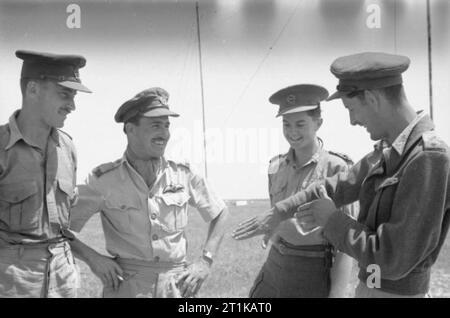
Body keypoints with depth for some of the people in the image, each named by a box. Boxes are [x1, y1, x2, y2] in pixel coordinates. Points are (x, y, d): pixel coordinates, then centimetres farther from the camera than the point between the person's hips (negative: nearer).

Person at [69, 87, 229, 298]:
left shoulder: (182, 175, -1)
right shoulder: (104, 180, -6)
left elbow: (220, 213, 11)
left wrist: (205, 261, 4)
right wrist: (92, 258, -12)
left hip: (178, 285, 2)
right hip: (126, 286, -2)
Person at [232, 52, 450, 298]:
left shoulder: (430, 159, -26)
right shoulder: (388, 154, 4)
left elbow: (395, 259, -27)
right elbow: (338, 187, 18)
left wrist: (330, 219, -13)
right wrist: (279, 212, 23)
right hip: (370, 288, 8)